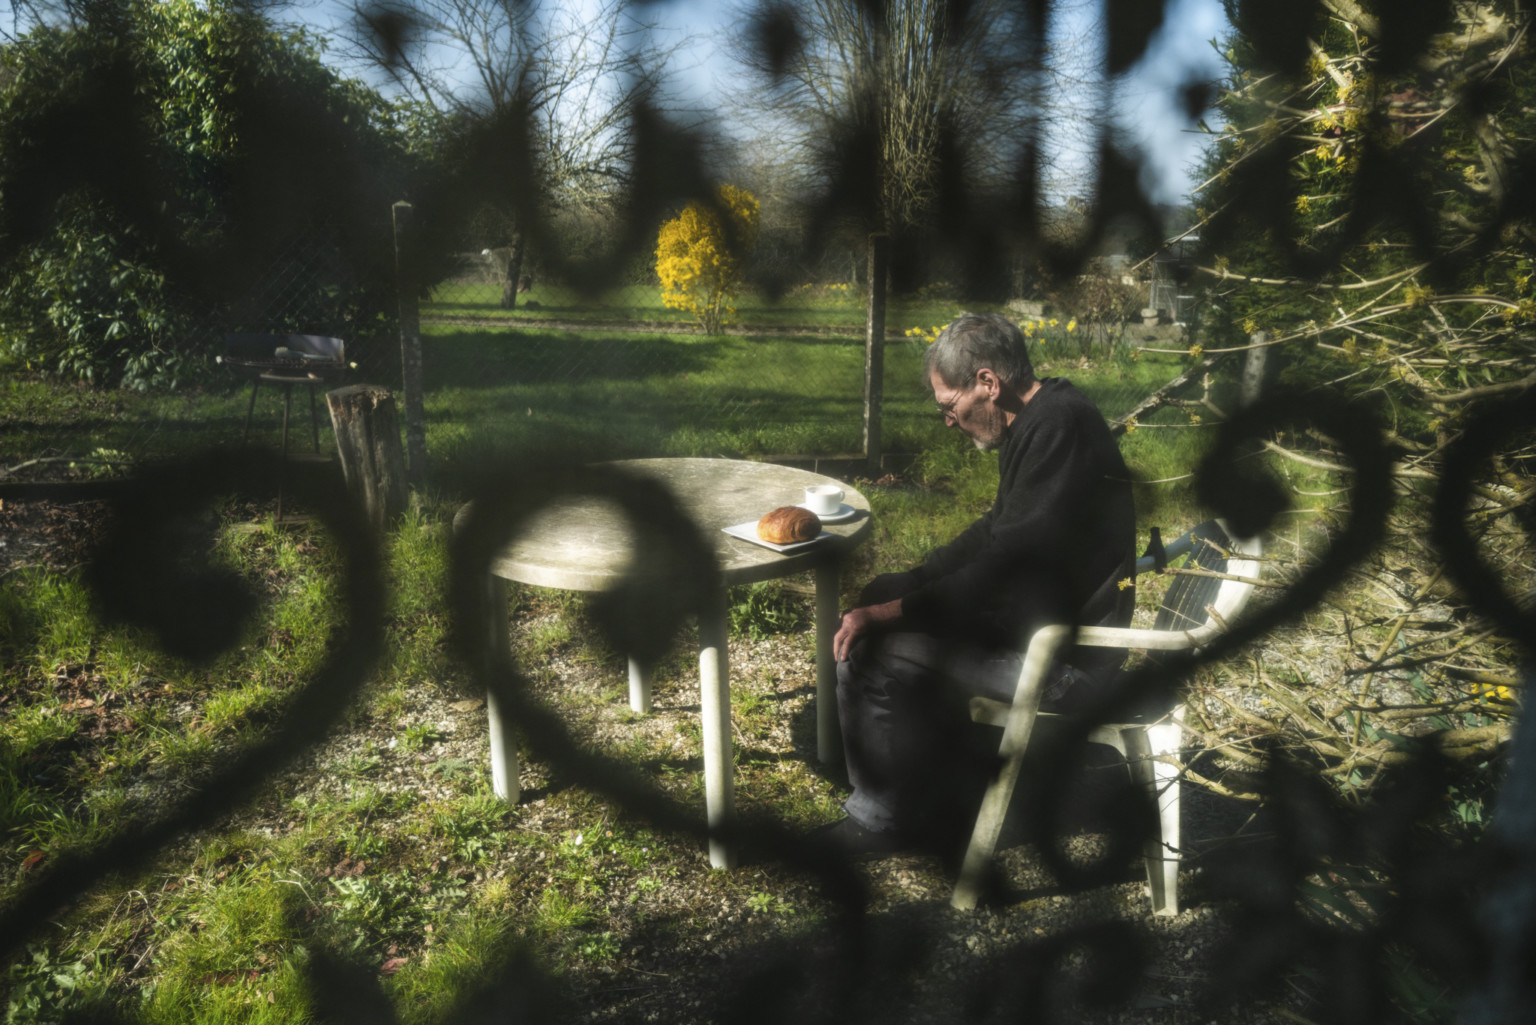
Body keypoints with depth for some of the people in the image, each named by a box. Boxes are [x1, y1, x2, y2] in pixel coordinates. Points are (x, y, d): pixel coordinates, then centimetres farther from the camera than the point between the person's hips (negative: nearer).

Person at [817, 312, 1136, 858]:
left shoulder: (1058, 428, -23)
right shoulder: (1040, 417, 8)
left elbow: (1006, 567, -26)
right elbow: (996, 532, 15)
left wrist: (887, 613, -19)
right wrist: (898, 591, 7)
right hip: (1040, 614, 11)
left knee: (866, 655, -14)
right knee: (881, 592, 15)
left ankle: (880, 820, 7)